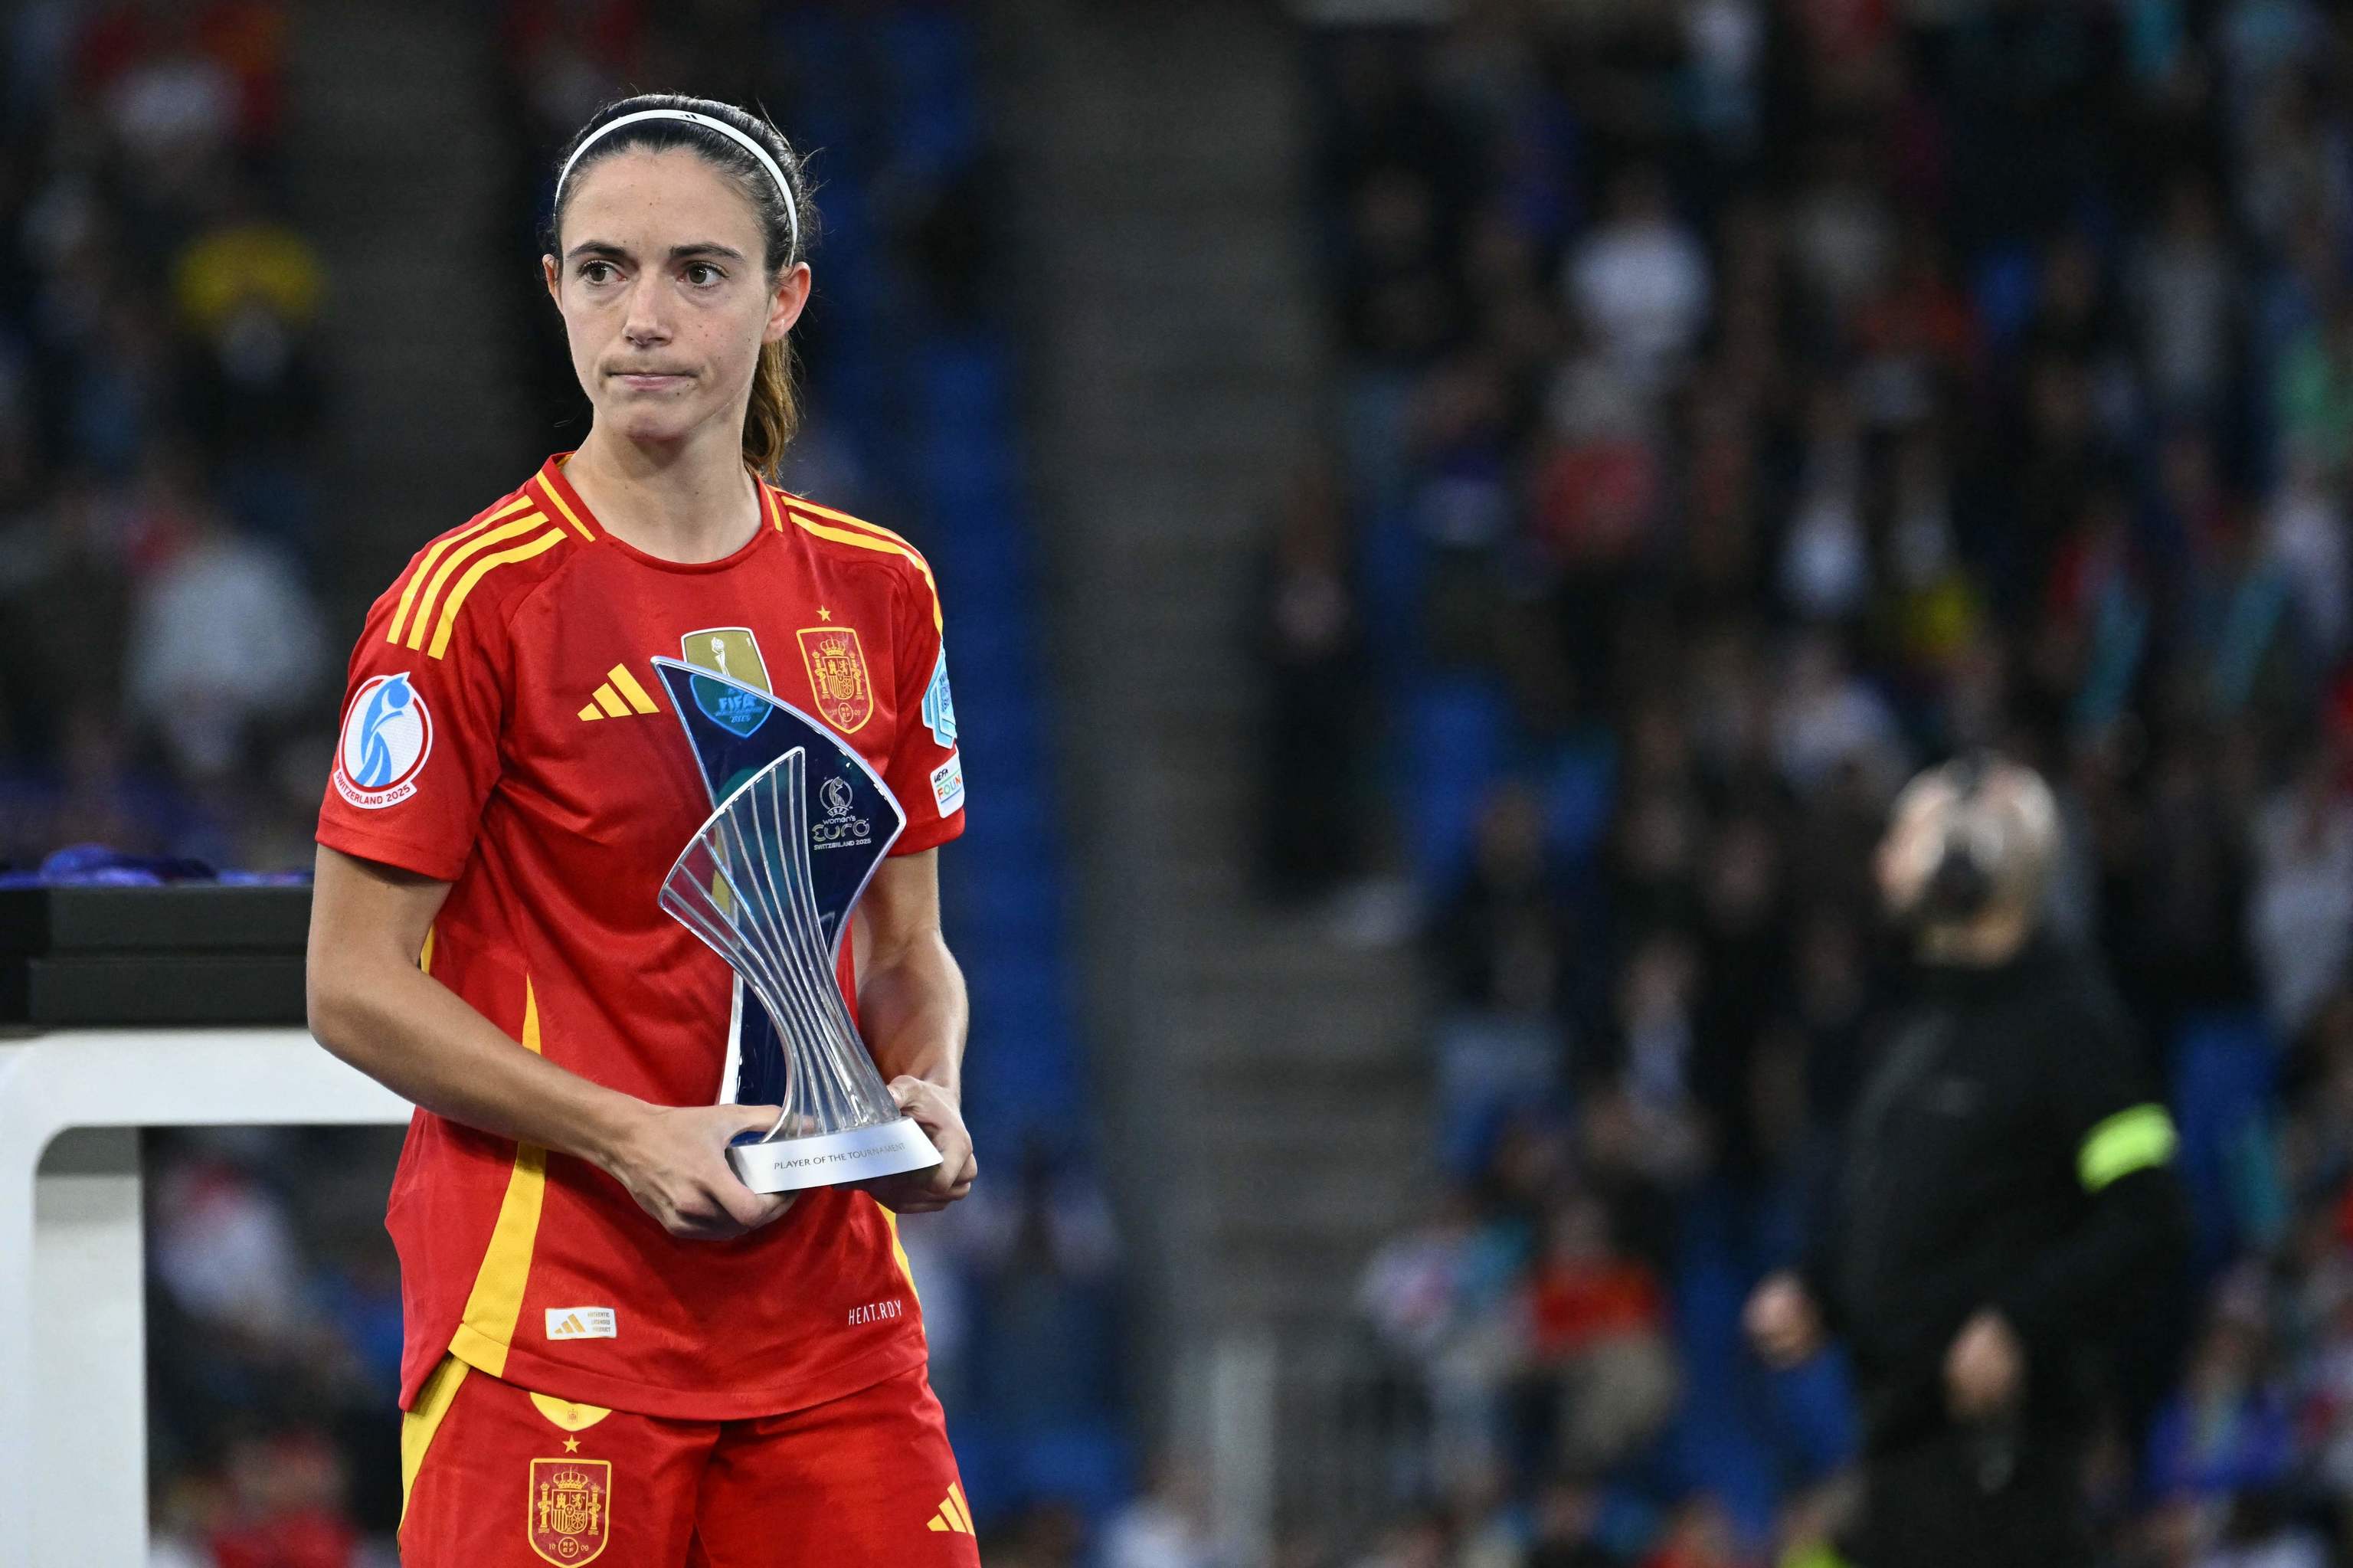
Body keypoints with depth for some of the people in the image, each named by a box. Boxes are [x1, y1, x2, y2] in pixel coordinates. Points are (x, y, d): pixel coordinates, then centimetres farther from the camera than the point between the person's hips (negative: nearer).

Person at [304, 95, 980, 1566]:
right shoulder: (472, 601, -7)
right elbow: (356, 984, -7)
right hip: (549, 1321, -4)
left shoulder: (876, 594, 9)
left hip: (832, 1316, 5)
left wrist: (926, 1101, -3)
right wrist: (631, 1138, -17)